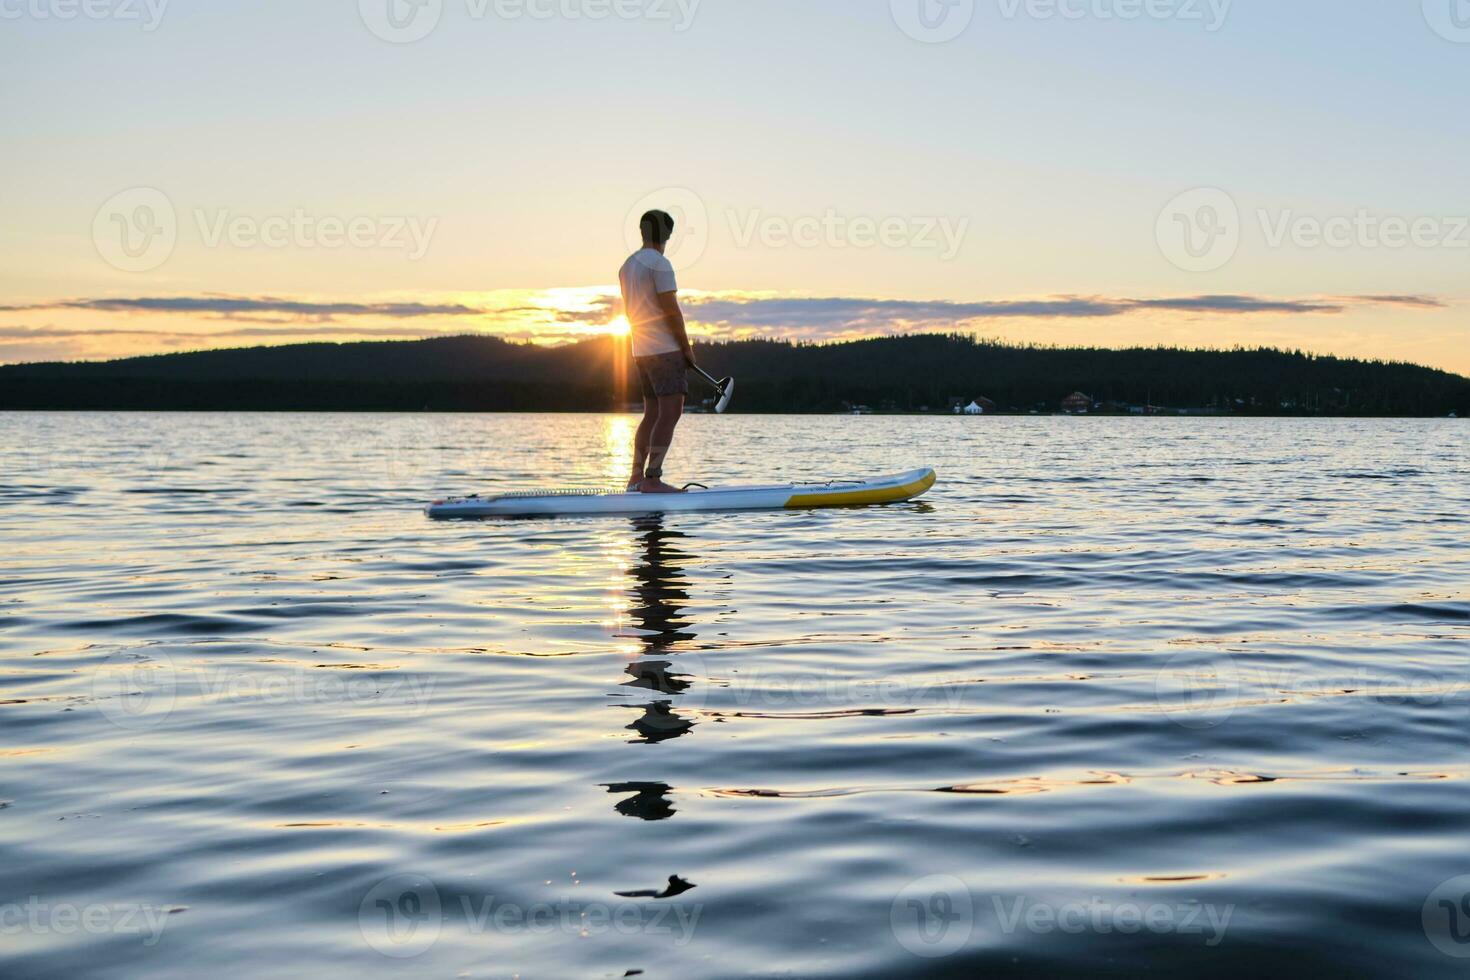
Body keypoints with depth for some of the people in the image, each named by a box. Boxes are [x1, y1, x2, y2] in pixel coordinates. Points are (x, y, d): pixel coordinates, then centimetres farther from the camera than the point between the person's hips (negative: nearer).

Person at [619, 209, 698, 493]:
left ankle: (636, 477, 12)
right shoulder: (659, 263, -11)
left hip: (641, 352, 9)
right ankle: (652, 479, -17)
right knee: (670, 413, -11)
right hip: (667, 350, -9)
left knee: (652, 414, 12)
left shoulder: (627, 266, 16)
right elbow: (671, 310, -14)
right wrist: (687, 347, -7)